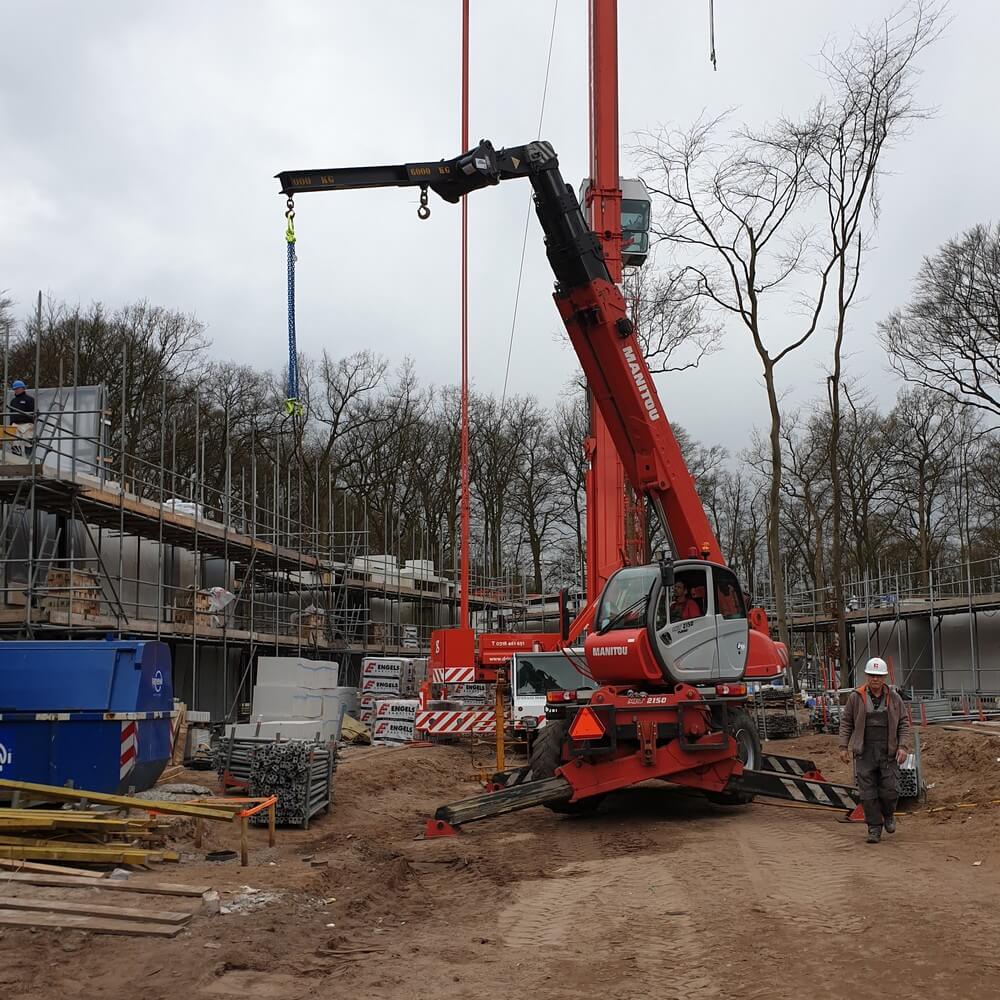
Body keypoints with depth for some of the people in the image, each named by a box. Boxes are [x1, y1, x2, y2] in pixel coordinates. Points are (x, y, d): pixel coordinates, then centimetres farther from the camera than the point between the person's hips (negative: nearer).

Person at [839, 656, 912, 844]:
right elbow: (846, 722, 7)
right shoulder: (856, 698, 1)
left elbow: (905, 724, 6)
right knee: (868, 793, -1)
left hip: (888, 752, 1)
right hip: (864, 753, 0)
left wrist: (903, 746, -6)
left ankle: (888, 815, 29)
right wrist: (844, 747, 2)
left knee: (890, 790, -1)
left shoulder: (894, 698, 4)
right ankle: (874, 829, 10)